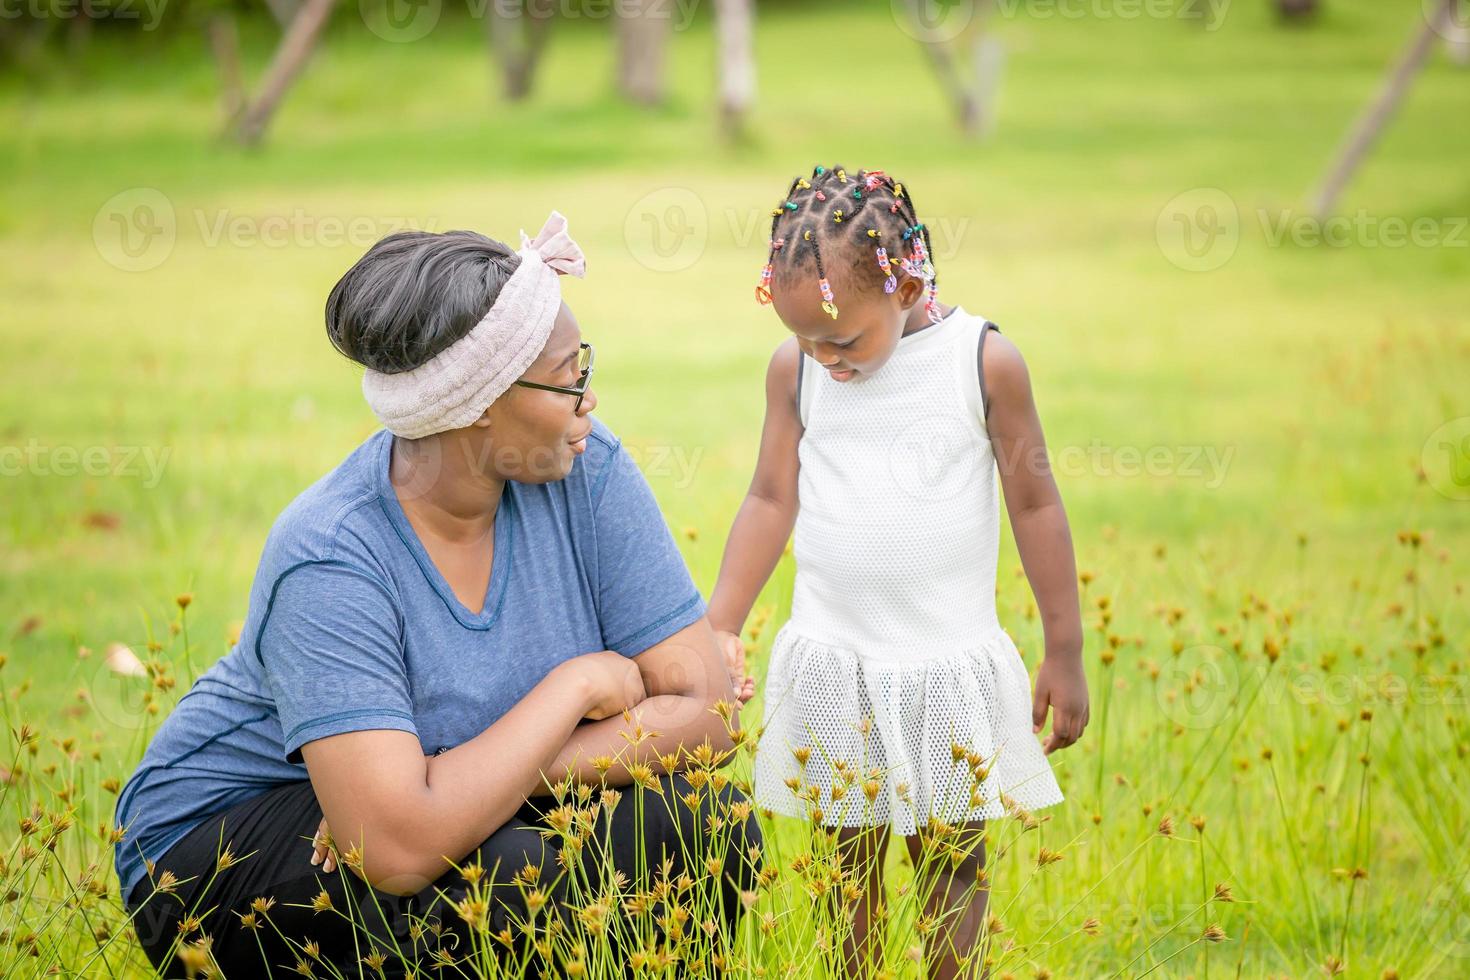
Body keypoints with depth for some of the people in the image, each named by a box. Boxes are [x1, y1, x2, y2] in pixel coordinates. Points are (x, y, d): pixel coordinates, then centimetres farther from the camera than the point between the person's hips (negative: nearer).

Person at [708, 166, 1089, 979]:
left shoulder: (985, 362, -8)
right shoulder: (793, 370, -2)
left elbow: (1035, 505, -2)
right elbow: (771, 500, 6)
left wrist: (1064, 653, 1)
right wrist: (715, 634, 5)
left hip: (950, 666, -1)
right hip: (831, 662, 2)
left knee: (955, 860, 7)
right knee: (849, 863, 7)